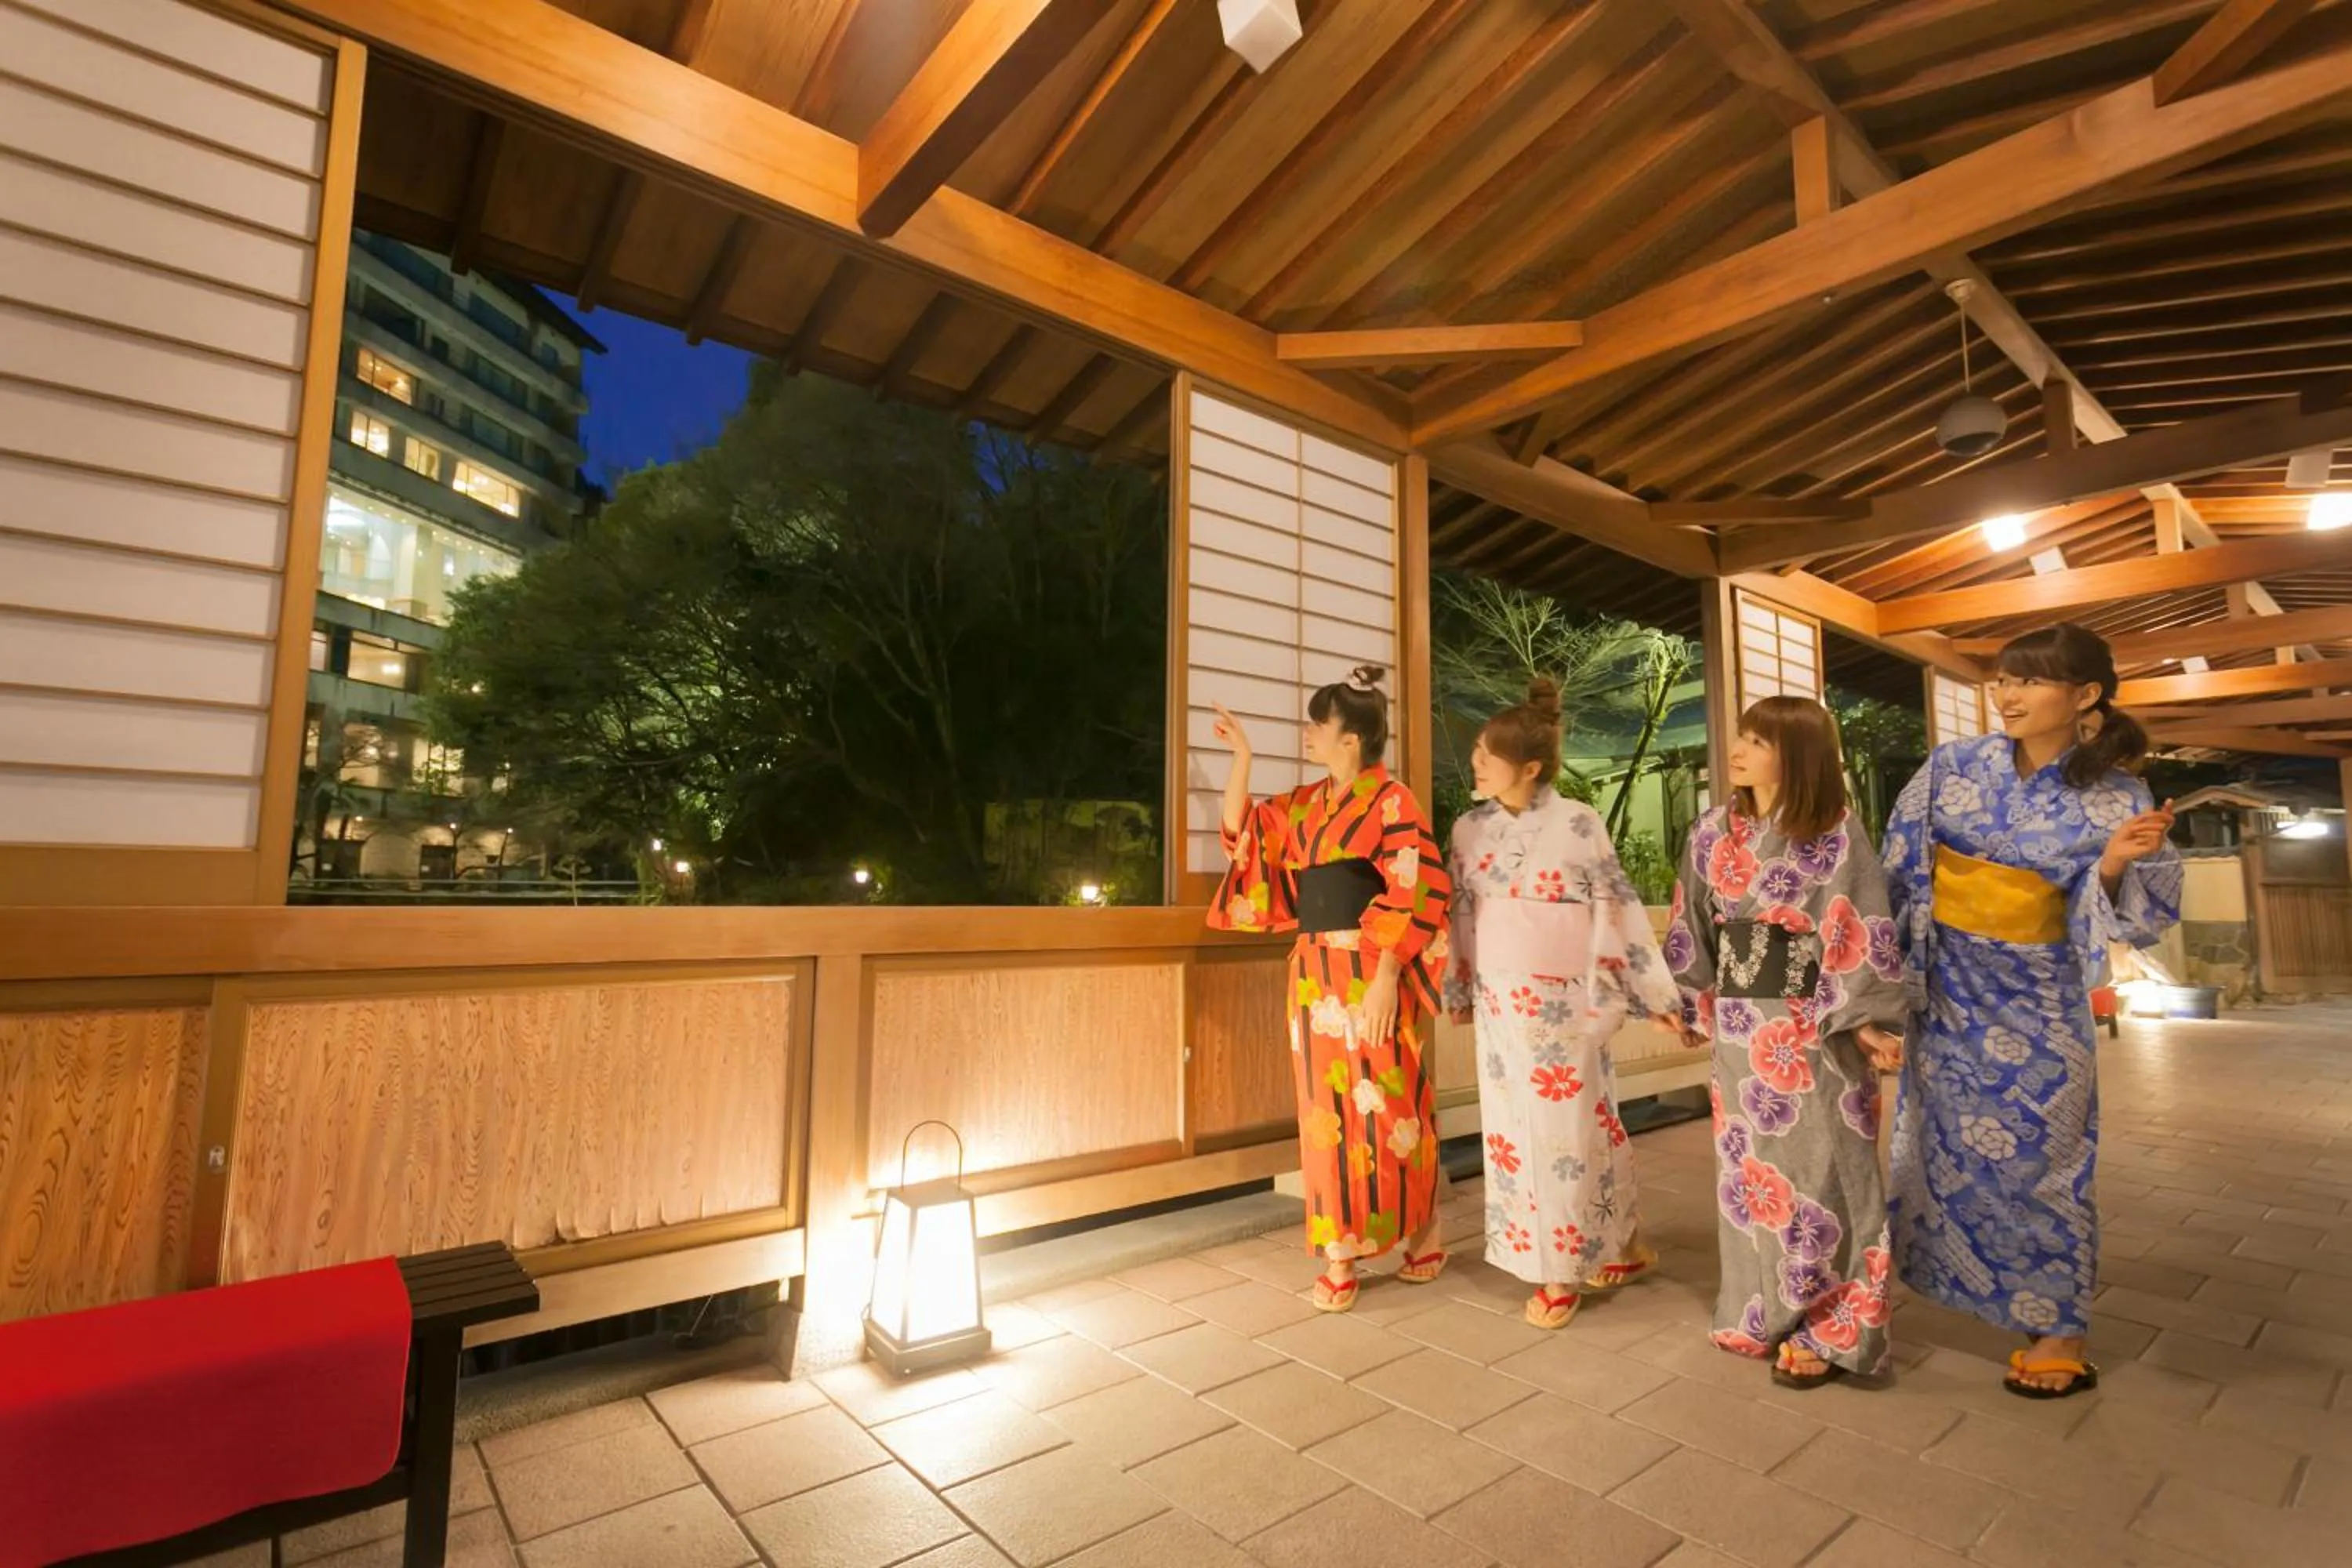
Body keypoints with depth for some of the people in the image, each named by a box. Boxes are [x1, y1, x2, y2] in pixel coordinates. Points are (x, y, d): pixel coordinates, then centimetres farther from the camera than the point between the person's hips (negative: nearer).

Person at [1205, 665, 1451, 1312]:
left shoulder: (1392, 800, -8)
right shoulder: (1304, 803, 12)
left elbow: (1413, 894, -13)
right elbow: (1240, 830, 18)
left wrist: (1385, 977, -19)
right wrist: (1241, 755, 11)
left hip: (1371, 974, -6)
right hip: (1316, 975, 7)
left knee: (1387, 1107, 4)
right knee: (1328, 1109, 9)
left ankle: (1422, 1236, 26)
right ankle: (1341, 1253, 19)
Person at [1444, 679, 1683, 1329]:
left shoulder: (1578, 824, -9)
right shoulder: (1470, 830, 3)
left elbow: (1618, 911, -5)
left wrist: (1657, 994, -3)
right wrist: (1459, 993, 15)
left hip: (1564, 1000, -4)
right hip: (1501, 1000, 4)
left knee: (1571, 1128, 5)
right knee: (1517, 1127, 10)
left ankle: (1576, 1259, 26)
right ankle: (1552, 1263, 27)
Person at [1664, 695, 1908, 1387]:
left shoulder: (1838, 836, -10)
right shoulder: (1714, 833, 3)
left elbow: (1862, 936, -12)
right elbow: (1691, 924, 9)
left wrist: (1866, 1019, -17)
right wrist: (1680, 998, 12)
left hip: (1812, 1025, -5)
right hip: (1740, 1024, 5)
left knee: (1815, 1169, 3)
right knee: (1749, 1165, 13)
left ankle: (1823, 1329, 19)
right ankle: (1764, 1314, 29)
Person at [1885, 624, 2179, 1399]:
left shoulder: (2116, 800, -8)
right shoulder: (1950, 768, -6)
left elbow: (2131, 920, -5)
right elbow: (1898, 873, -1)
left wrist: (2112, 865, -26)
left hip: (2036, 1004, -1)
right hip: (1947, 993, 2)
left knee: (2039, 1156, 6)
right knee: (1937, 1147, 13)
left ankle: (2060, 1329, 25)